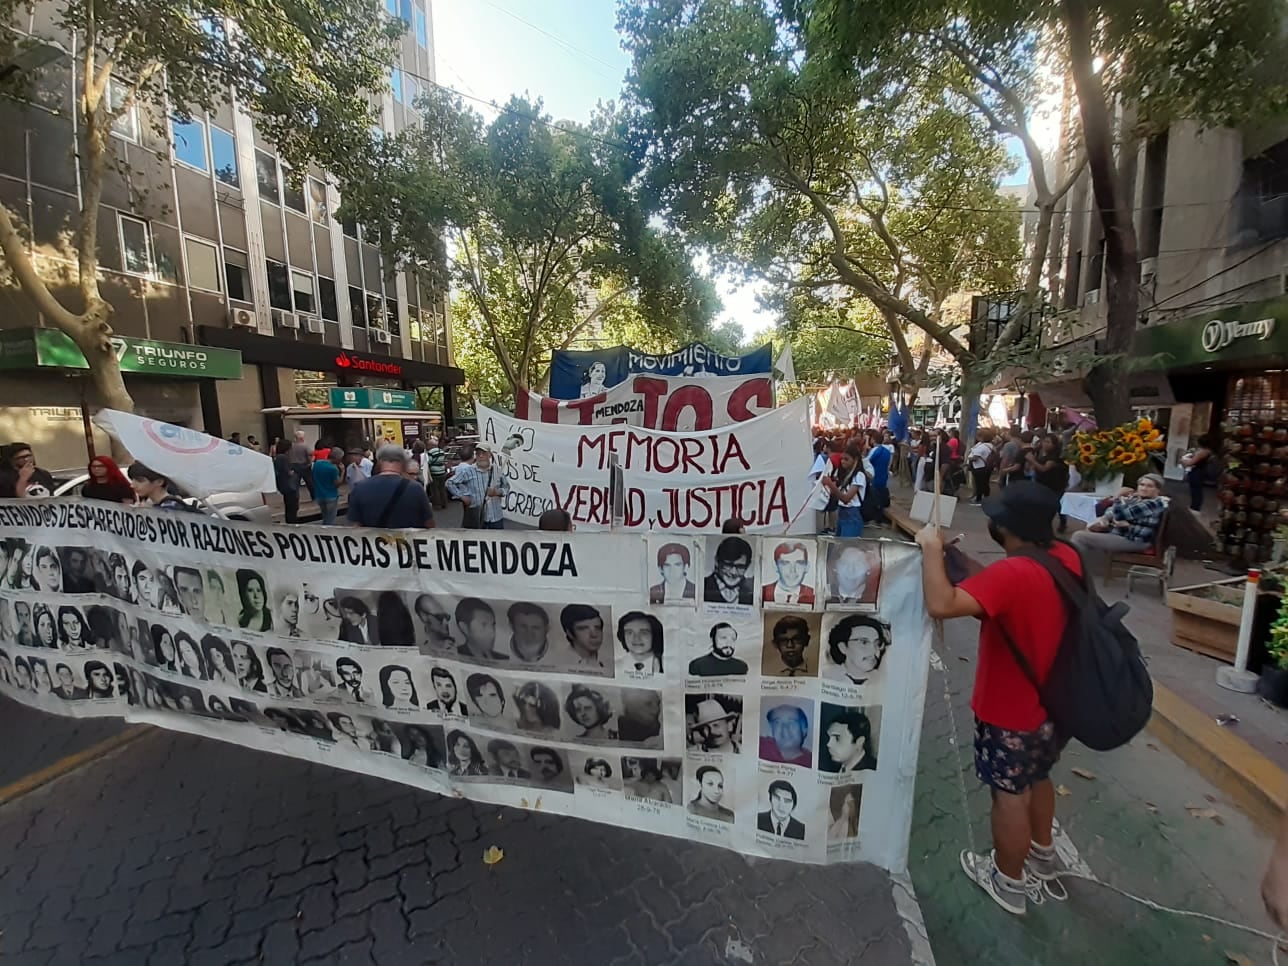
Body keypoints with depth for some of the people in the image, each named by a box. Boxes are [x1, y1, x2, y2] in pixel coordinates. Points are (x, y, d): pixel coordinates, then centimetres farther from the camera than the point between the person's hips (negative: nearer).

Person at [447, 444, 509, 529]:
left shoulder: (498, 470, -2)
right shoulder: (467, 471, -8)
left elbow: (506, 487, 8)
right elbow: (450, 483, -1)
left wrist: (498, 492, -12)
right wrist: (462, 496, -8)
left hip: (496, 517, 2)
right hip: (476, 517, -2)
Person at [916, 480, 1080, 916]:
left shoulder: (1011, 574, -35)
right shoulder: (1067, 557, -8)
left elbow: (941, 604, -45)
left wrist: (932, 547, -34)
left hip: (1011, 712, -8)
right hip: (1054, 702, 8)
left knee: (1009, 795, 14)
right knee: (1038, 778, 30)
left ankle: (1008, 882, 34)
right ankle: (1042, 854, 53)